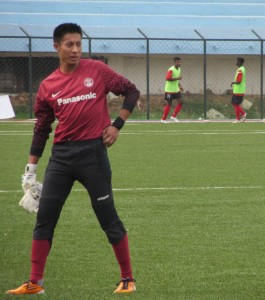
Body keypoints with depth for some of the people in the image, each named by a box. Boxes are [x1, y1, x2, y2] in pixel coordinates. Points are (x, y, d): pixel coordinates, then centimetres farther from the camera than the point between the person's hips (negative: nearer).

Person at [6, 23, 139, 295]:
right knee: (44, 219, 1)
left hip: (93, 151, -3)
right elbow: (41, 129, 13)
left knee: (108, 217, 1)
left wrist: (117, 125, -4)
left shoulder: (97, 71, -2)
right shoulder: (48, 85, 6)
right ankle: (35, 283, 8)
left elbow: (131, 91, 6)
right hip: (61, 155, 3)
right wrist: (31, 169, 13)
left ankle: (127, 279, 13)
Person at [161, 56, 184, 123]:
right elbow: (167, 78, -27)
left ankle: (174, 116, 9)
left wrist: (180, 86, 10)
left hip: (176, 90, 8)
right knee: (169, 104, -3)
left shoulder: (179, 69, 10)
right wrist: (177, 78, -28)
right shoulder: (171, 70, -17)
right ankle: (163, 119, 9)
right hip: (169, 90, -8)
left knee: (180, 102, -2)